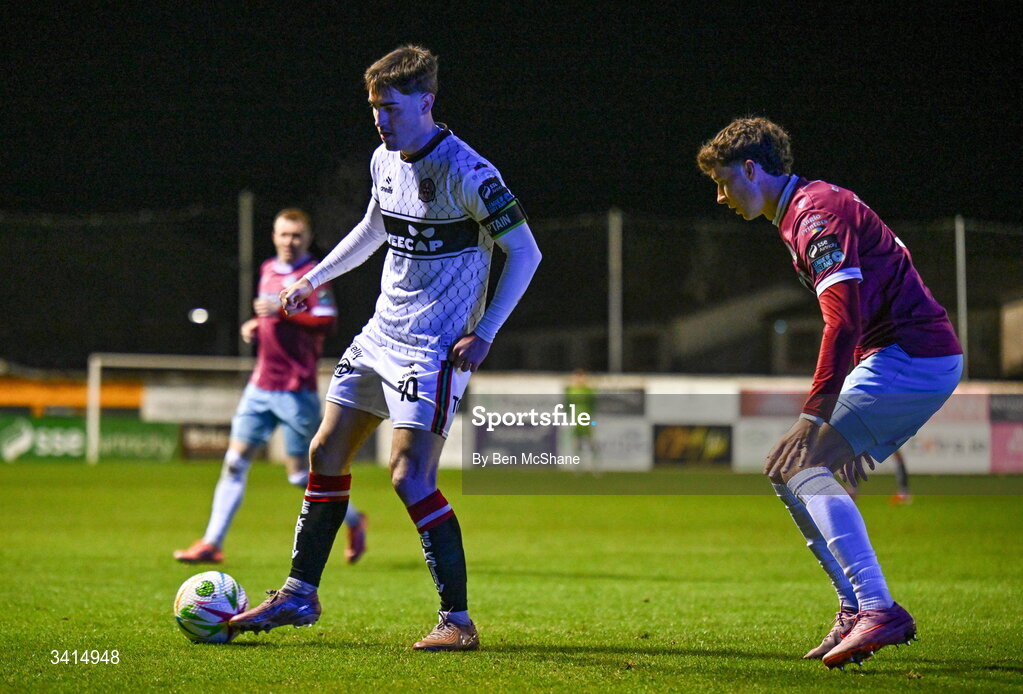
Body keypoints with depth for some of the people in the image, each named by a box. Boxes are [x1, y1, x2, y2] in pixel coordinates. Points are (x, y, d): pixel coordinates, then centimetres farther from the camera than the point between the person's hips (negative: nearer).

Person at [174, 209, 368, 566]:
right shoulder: (268, 270, 14)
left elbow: (326, 322, -21)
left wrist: (282, 311, -27)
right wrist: (254, 325, 11)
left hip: (296, 389, -6)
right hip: (261, 385, 6)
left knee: (300, 473, -1)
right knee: (235, 461, -1)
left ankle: (353, 520, 22)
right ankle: (212, 543, 0)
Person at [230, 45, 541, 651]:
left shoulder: (467, 173, -19)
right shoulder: (385, 161, 6)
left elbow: (525, 252, -15)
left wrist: (484, 333, -20)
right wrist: (315, 279, 26)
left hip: (435, 348, -8)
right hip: (382, 333, 9)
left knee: (410, 476, -16)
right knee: (327, 452, 10)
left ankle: (459, 621, -7)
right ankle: (300, 594, 23)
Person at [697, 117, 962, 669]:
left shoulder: (815, 211, -14)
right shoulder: (812, 205, 19)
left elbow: (844, 317, -25)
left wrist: (816, 414, -30)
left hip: (912, 355, -10)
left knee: (798, 464, -16)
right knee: (793, 469, 11)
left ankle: (874, 609, -22)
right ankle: (859, 609, 8)